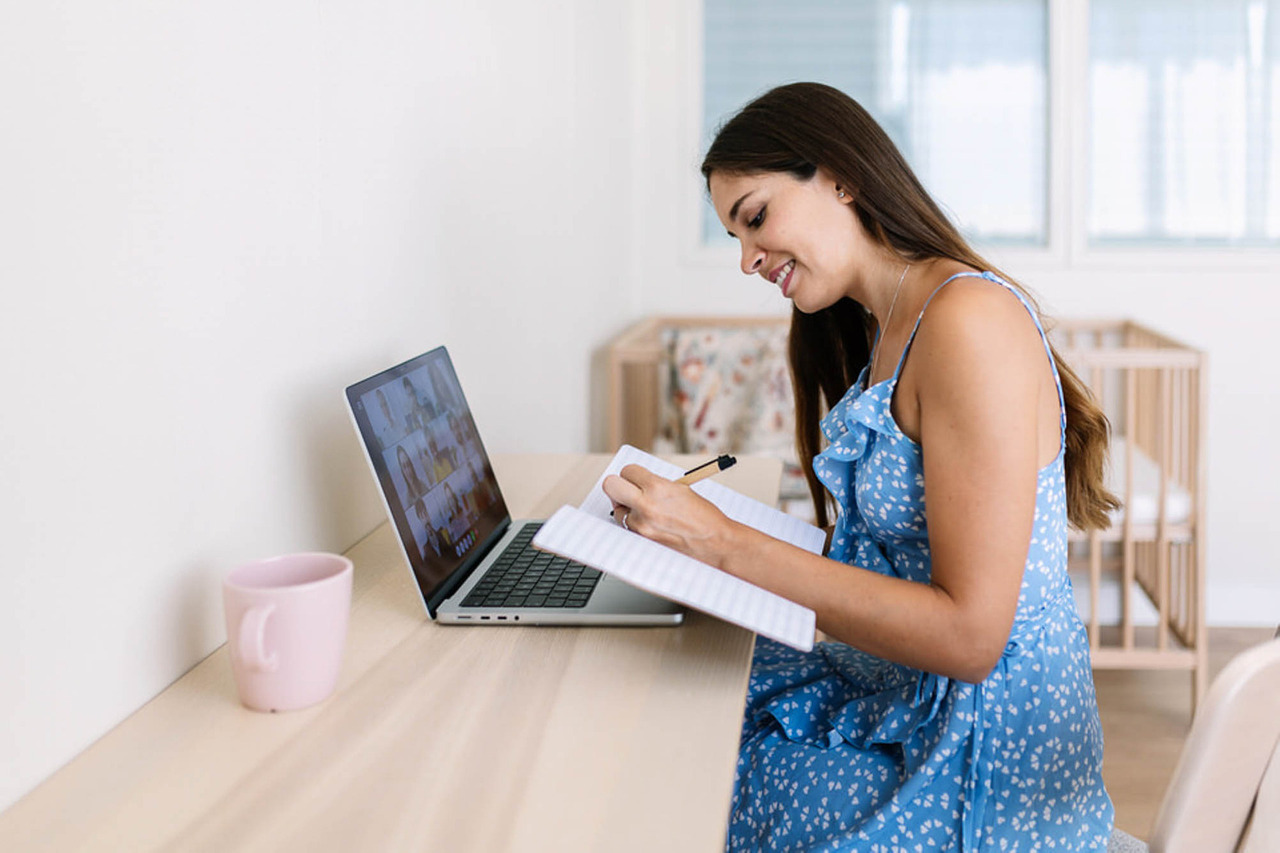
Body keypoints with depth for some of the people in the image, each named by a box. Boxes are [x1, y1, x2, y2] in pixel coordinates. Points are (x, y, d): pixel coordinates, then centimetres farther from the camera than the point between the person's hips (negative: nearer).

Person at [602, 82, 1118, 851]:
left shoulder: (971, 319, -22)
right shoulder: (881, 330, 9)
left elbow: (969, 634, -25)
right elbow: (888, 548, 8)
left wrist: (726, 546, -23)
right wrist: (690, 527, -2)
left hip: (979, 758, -8)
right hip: (895, 698, 8)